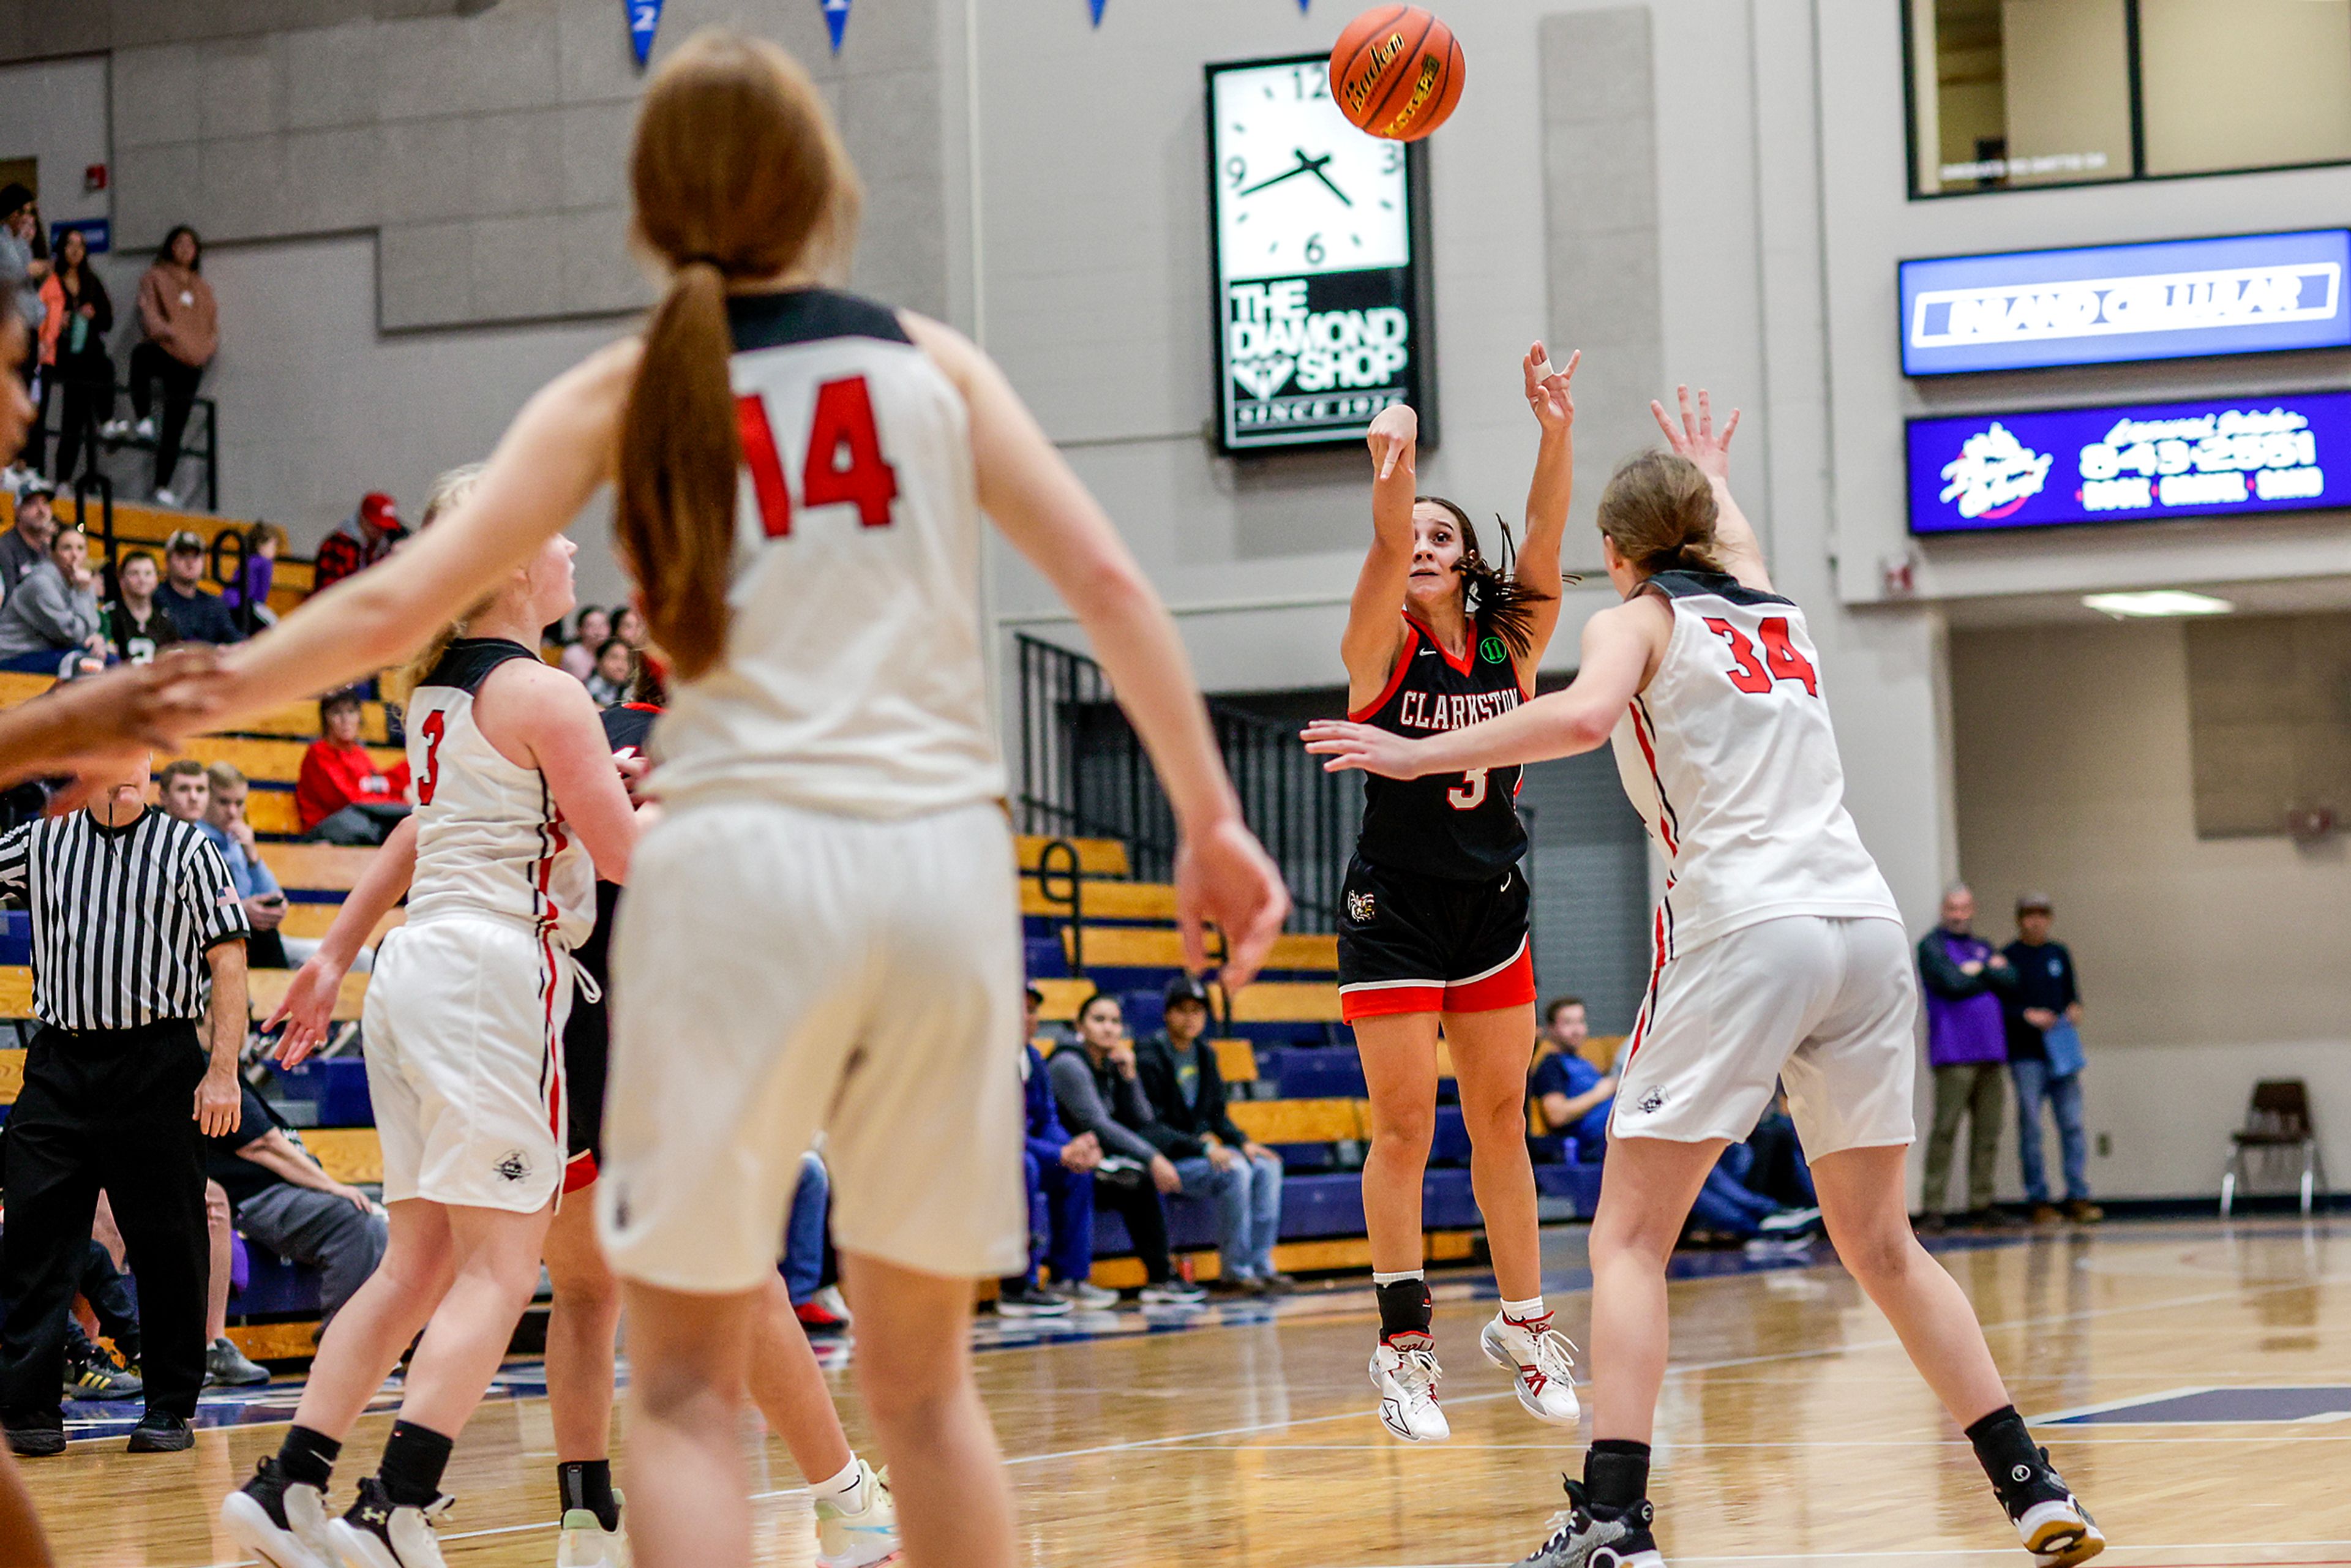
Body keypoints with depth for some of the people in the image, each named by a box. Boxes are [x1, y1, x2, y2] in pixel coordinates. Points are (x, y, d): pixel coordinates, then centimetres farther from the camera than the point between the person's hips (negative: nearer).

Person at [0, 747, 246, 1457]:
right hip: (60, 1062, 2)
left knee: (168, 1243, 2)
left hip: (159, 1065, -2)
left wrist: (222, 1072, -7)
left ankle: (171, 1406, 12)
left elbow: (227, 961, 1)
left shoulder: (187, 849, 5)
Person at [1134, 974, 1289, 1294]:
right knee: (1235, 1171, -28)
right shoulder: (1148, 1058, -11)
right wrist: (1204, 1148, -23)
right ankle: (1235, 1270, -20)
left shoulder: (1205, 1057, 12)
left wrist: (1244, 1142, -1)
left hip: (1201, 1150, 8)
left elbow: (1217, 1115, 18)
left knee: (1267, 1167, -12)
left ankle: (1260, 1264, -12)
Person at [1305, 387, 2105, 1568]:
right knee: (1878, 1244, 17)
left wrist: (1422, 755, -8)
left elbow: (1583, 716, -16)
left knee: (1630, 1238, -4)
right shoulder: (1777, 616, 25)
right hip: (1864, 926, 6)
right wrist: (1715, 480, 70)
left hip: (1742, 928, -6)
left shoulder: (1640, 619, 8)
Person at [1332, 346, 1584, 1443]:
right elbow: (1385, 551, -25)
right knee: (1405, 1125, -5)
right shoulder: (1381, 650, -6)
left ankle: (1523, 1324, 17)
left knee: (1500, 1120, 9)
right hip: (1393, 906, -3)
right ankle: (1404, 1347, -1)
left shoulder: (1509, 645, 3)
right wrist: (1392, 463, -44)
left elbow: (1545, 540, -10)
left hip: (1492, 903, 4)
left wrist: (1557, 436, -25)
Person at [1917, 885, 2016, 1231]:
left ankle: (1981, 1204, 11)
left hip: (1991, 1054, 6)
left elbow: (2010, 981, 6)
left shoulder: (1983, 947, 21)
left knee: (1988, 1131, 5)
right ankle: (1932, 1208, -10)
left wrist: (1976, 970, -6)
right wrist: (1989, 975, 1)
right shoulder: (1932, 945, 2)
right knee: (1945, 1130, -9)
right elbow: (1951, 984, -13)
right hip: (1954, 1055, -6)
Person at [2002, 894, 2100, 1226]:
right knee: (2030, 1128, -2)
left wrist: (2075, 1009, 1)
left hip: (2062, 1052, 4)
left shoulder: (2059, 954, 15)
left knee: (2072, 1124, -1)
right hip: (2026, 1057, -4)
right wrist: (2027, 1015, -16)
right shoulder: (2007, 958, 1)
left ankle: (2078, 1197, 1)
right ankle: (2039, 1201, 2)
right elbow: (1997, 1007, -2)